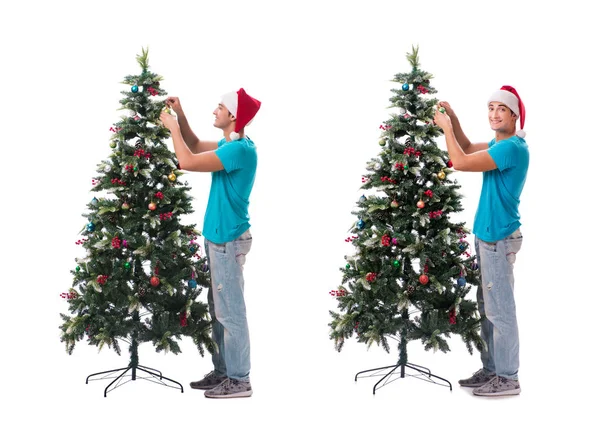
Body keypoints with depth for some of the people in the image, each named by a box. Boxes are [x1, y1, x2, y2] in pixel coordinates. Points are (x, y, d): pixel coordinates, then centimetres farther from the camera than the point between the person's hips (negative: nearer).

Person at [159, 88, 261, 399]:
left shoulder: (240, 150, -21)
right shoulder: (231, 145, 11)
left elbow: (187, 161, -24)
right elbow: (195, 146, 26)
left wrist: (172, 127, -10)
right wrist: (180, 115, 12)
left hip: (228, 240, -10)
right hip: (218, 237, 10)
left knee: (231, 311, -4)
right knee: (218, 309, 15)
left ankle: (239, 380, 3)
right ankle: (223, 372, 25)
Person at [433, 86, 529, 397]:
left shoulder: (513, 147, -19)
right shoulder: (499, 144, 13)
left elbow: (461, 162, -23)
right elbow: (469, 149, 28)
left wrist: (446, 127, -9)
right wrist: (453, 119, 12)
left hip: (499, 238, -10)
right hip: (487, 235, 10)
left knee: (500, 309, -5)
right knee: (487, 307, 14)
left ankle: (508, 379, 1)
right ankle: (492, 370, 22)